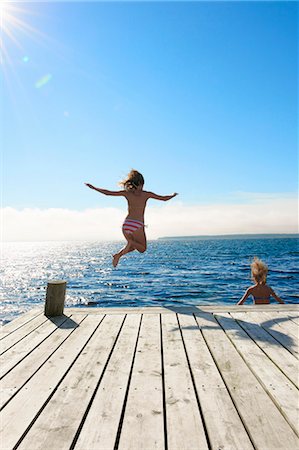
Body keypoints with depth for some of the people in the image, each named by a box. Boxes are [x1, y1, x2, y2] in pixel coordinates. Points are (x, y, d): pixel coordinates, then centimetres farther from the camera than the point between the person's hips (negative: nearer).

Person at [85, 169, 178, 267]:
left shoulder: (127, 193, 7)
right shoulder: (146, 194, 3)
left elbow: (107, 192, 8)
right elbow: (164, 198, 11)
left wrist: (93, 187, 20)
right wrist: (173, 195, 31)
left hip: (126, 224, 4)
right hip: (138, 225, -3)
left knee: (133, 246, 26)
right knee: (142, 248, 14)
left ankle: (118, 254, -1)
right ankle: (131, 242, -18)